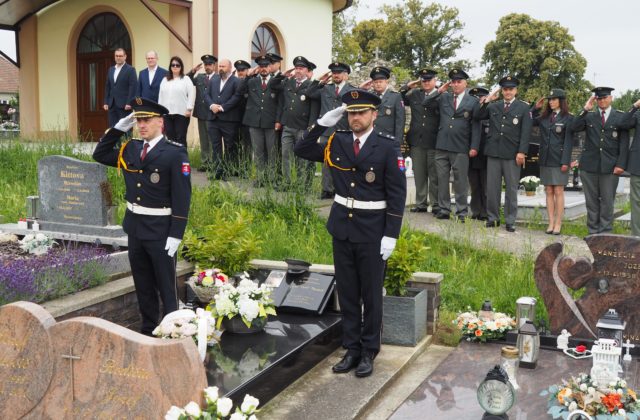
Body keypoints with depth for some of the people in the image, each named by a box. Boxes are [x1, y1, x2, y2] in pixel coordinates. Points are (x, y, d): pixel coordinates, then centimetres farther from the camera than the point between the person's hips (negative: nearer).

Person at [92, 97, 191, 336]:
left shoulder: (175, 153, -13)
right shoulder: (131, 149, 6)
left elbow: (182, 197, -15)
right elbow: (100, 155, 17)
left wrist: (176, 235, -18)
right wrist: (119, 128, 5)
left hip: (161, 230, -6)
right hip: (134, 227, 7)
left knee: (165, 284, 3)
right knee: (143, 284, 16)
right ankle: (148, 328, 29)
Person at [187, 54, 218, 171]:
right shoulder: (199, 77, 14)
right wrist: (193, 71, -7)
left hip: (213, 114, -6)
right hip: (201, 113, 6)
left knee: (212, 140, 0)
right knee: (203, 140, 10)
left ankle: (212, 163, 5)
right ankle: (205, 162, 17)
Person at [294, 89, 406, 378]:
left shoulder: (387, 148, -8)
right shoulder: (337, 143, 4)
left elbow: (397, 195, -8)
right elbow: (301, 150, 8)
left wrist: (391, 235, -13)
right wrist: (323, 123, -4)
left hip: (372, 231, -4)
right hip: (342, 227, 4)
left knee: (371, 293, 6)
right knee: (347, 292, 11)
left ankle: (369, 351, 20)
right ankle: (352, 348, 23)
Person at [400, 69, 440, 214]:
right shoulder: (414, 94, 9)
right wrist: (408, 86, 8)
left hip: (434, 142, -4)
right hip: (417, 141, 4)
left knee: (434, 175, 3)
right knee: (419, 174, 9)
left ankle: (436, 205, 10)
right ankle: (421, 203, 17)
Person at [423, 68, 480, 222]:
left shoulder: (473, 101, 3)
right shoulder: (444, 97, 11)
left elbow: (476, 126, 0)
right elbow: (425, 103, 7)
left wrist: (474, 147, -7)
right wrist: (439, 91, -2)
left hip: (461, 148, -3)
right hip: (442, 145, 3)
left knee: (460, 181, 0)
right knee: (442, 179, 7)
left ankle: (462, 212, 7)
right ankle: (444, 209, 16)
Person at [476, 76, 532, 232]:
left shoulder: (523, 108, 4)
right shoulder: (493, 106, 13)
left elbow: (526, 132, -2)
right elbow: (477, 117, 13)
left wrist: (522, 152, -11)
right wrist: (486, 101, 2)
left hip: (512, 154, -3)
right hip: (493, 152, 3)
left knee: (511, 189, 3)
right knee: (492, 187, 5)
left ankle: (510, 221, 9)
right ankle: (493, 218, 14)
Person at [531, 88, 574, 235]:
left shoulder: (568, 118, -3)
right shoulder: (544, 117, 10)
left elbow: (568, 141, -7)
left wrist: (565, 162, -13)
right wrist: (535, 108, 6)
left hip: (559, 161, -5)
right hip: (545, 160, 5)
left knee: (558, 191, -2)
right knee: (549, 192, 6)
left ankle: (558, 224, 1)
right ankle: (551, 223, 9)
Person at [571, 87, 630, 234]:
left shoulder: (621, 116, 5)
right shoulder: (589, 116, 11)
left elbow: (624, 143, 1)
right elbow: (575, 127, -6)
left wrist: (621, 164, -7)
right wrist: (585, 109, -10)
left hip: (610, 166, -1)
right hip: (589, 165, 2)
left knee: (607, 201, 1)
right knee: (591, 200, 6)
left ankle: (605, 233, 7)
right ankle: (593, 232, 12)